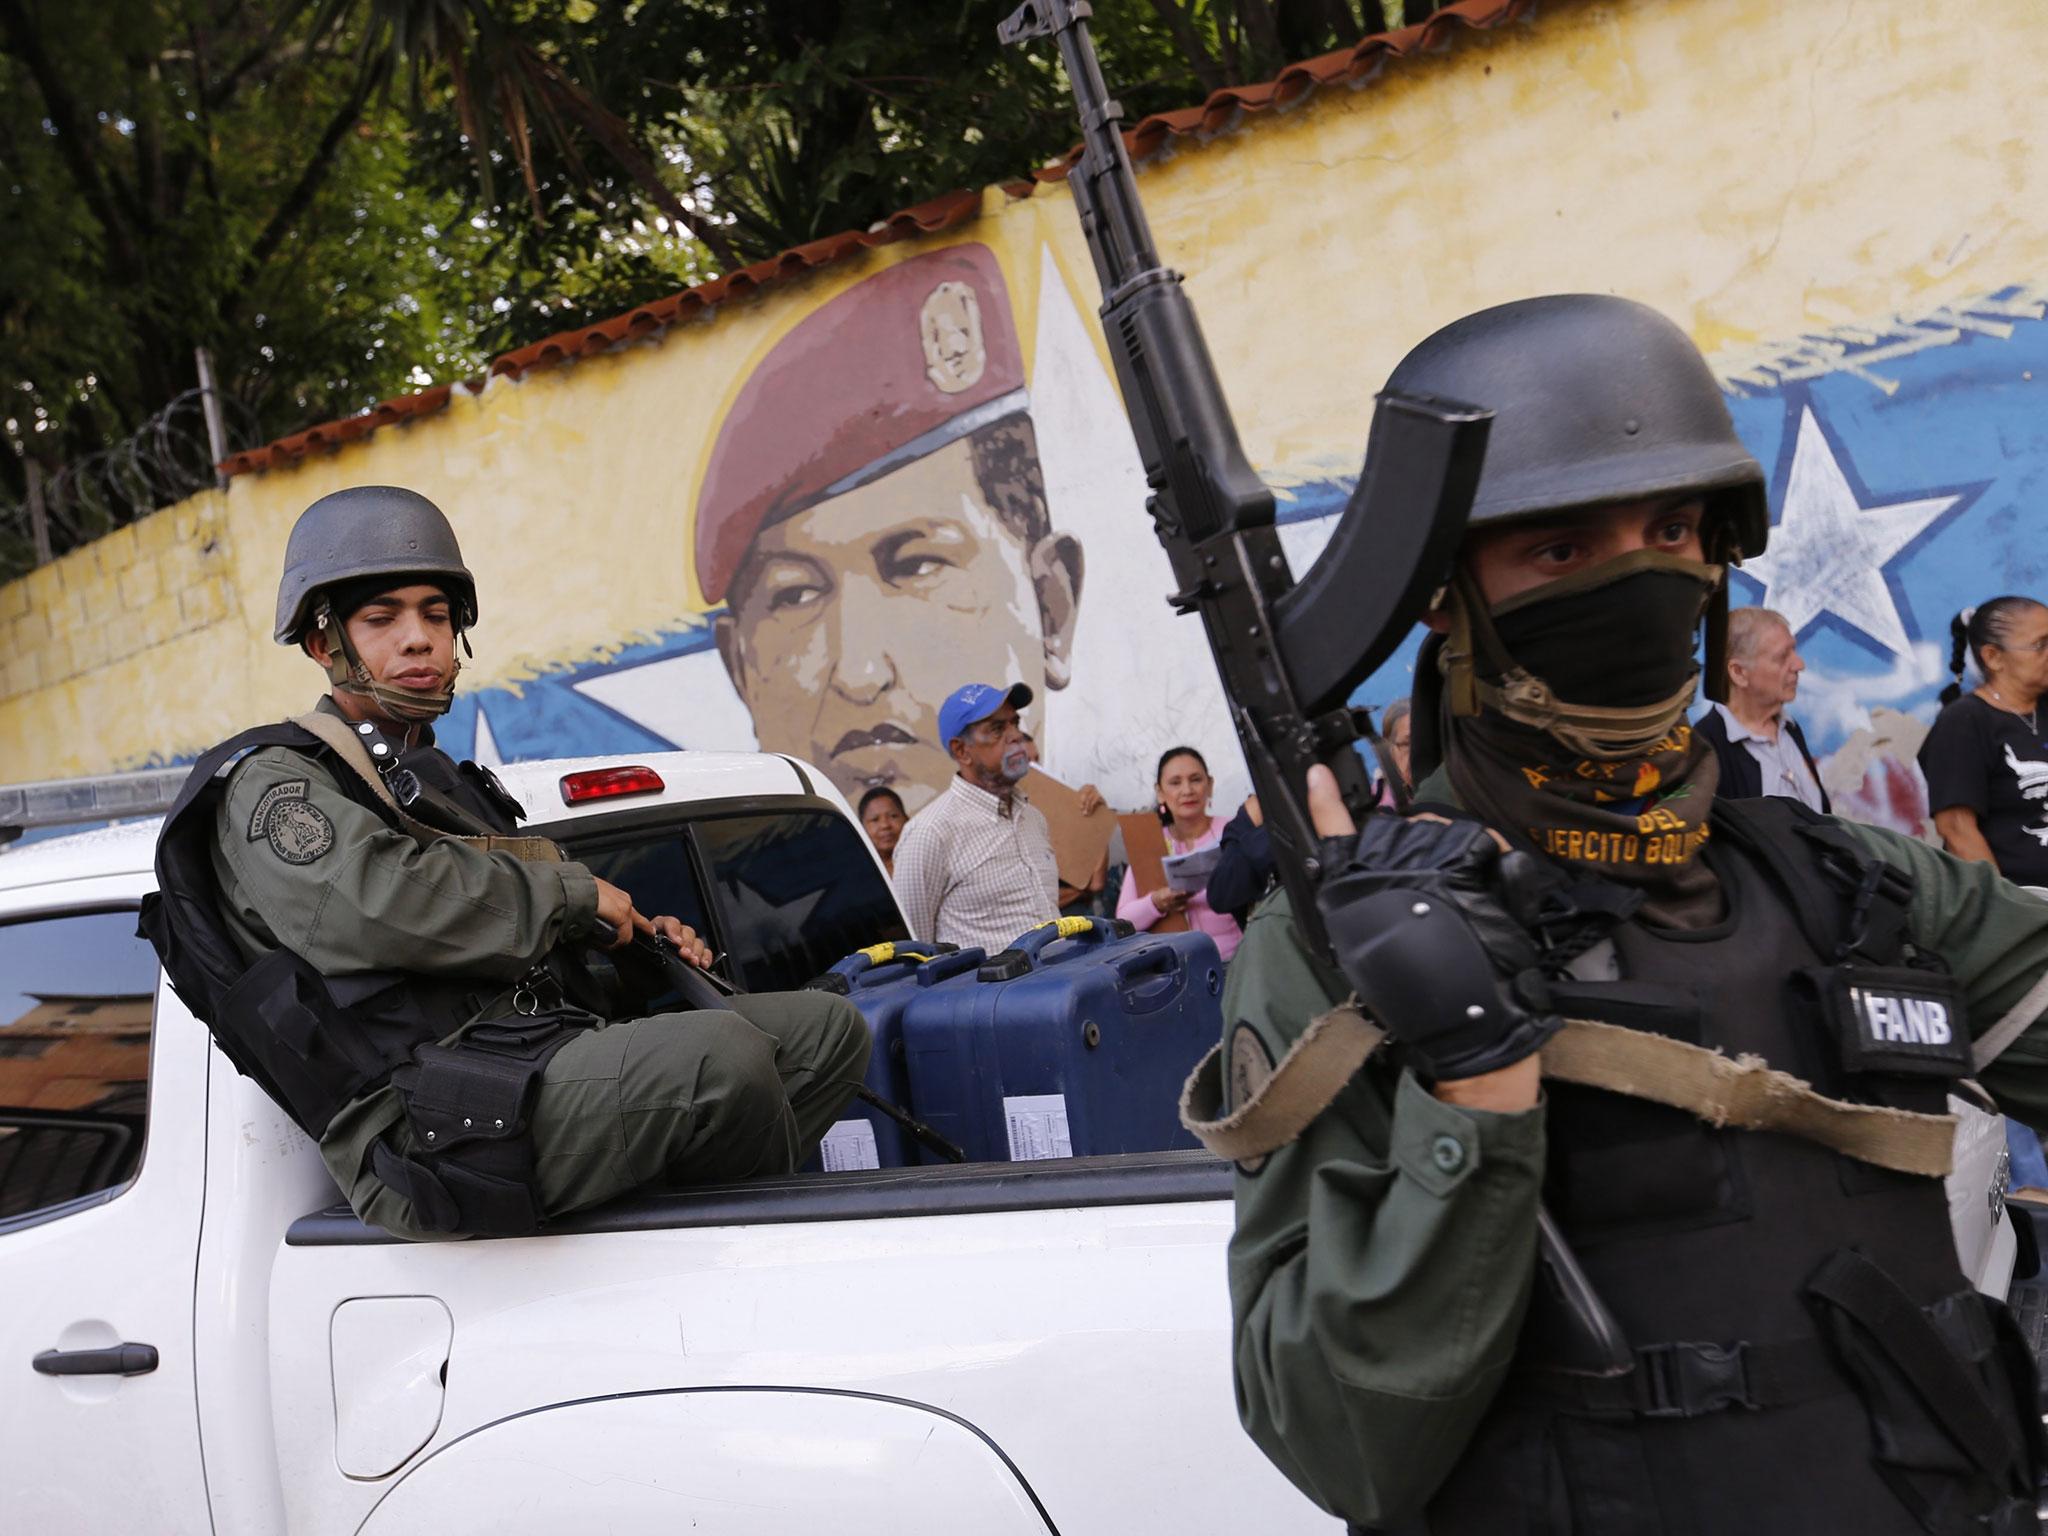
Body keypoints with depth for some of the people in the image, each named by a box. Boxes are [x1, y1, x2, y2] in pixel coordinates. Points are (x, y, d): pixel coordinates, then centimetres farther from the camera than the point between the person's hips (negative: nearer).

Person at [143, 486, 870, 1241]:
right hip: (432, 1138, -9)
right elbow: (372, 903, -20)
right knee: (722, 1055, -30)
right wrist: (575, 891, -8)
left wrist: (634, 941, 13)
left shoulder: (442, 782, 30)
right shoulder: (270, 786, 2)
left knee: (826, 1025, 5)